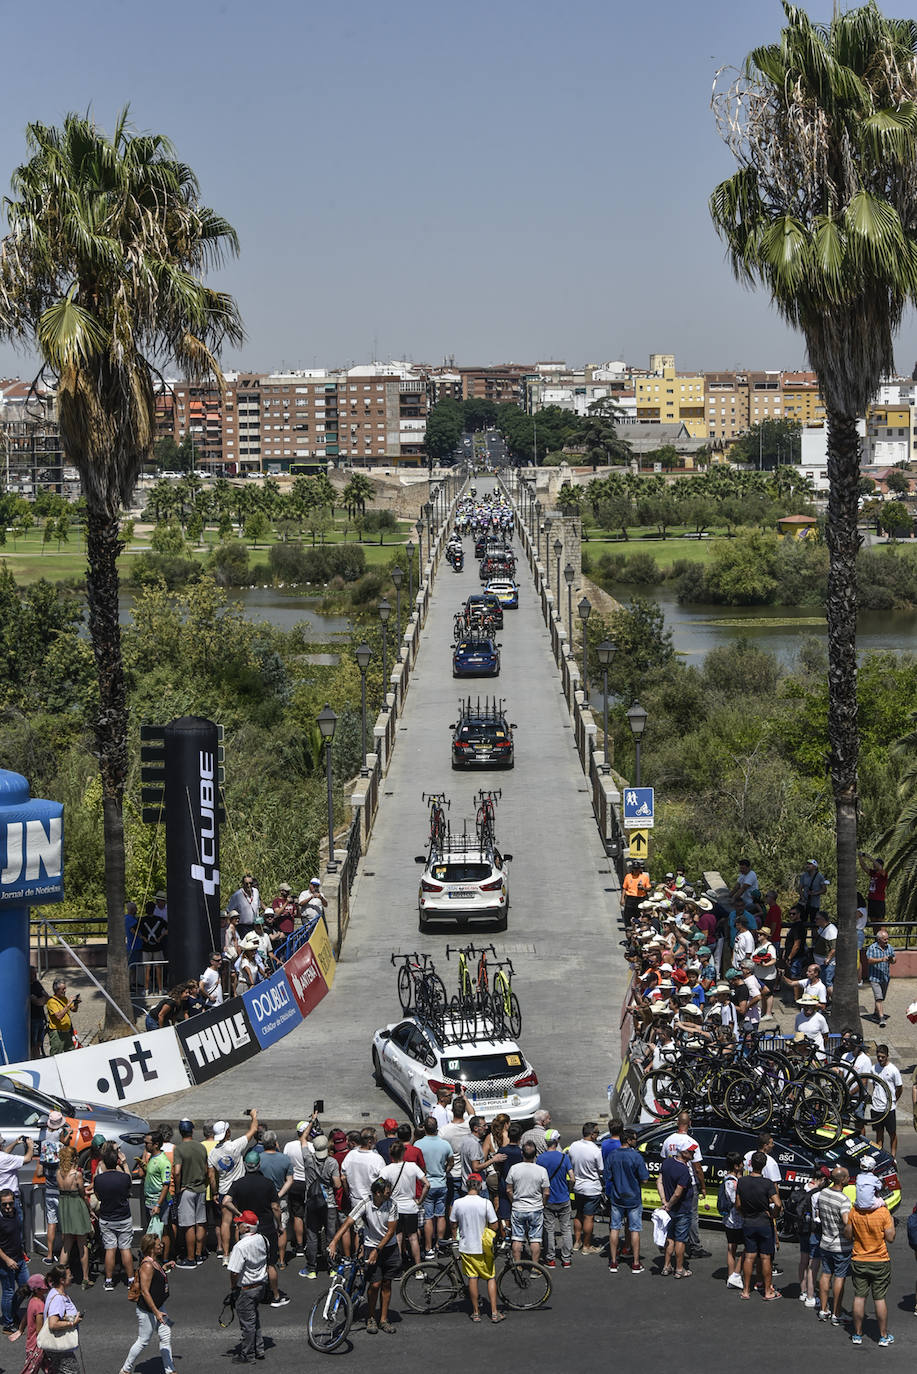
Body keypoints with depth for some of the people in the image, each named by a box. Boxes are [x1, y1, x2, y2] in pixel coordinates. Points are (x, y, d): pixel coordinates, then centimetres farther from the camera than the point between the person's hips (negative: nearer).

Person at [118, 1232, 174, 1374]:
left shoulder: (155, 1261, 4)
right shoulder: (147, 1265, -25)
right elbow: (145, 1292, -26)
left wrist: (163, 1268, 12)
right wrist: (156, 1312, -27)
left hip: (159, 1306, 9)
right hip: (147, 1310, -9)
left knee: (166, 1337, 12)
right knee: (143, 1341, 4)